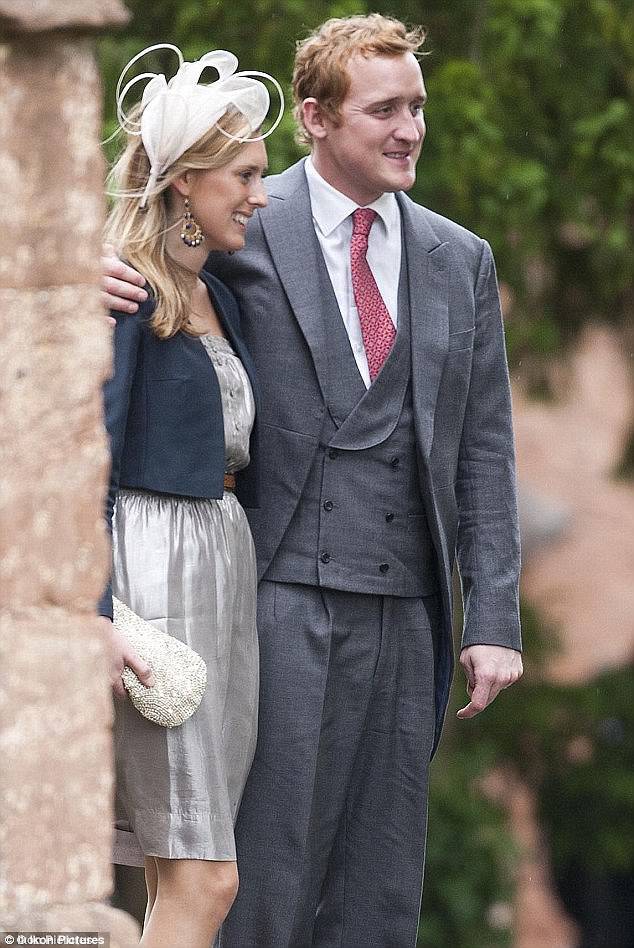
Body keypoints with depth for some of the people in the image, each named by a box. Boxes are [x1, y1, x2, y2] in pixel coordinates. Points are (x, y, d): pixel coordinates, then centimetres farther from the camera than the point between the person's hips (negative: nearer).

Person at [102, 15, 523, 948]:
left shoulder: (459, 260, 12)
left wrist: (494, 619, 4)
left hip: (404, 609, 4)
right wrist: (113, 280, -14)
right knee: (265, 873, -5)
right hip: (284, 598, -4)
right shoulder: (245, 232, -1)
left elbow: (483, 451, 11)